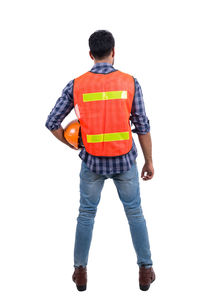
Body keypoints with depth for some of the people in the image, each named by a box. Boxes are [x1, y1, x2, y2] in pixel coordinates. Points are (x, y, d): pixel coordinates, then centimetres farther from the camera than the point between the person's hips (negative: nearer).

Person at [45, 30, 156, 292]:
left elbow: (52, 122, -3)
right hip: (124, 161, 0)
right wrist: (149, 162, 5)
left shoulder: (76, 85, -6)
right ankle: (146, 270, 20)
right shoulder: (130, 82, -8)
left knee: (86, 214, 17)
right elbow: (143, 126, -5)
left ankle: (80, 271, 23)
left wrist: (73, 145, 13)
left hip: (92, 162, 1)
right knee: (134, 213, 15)